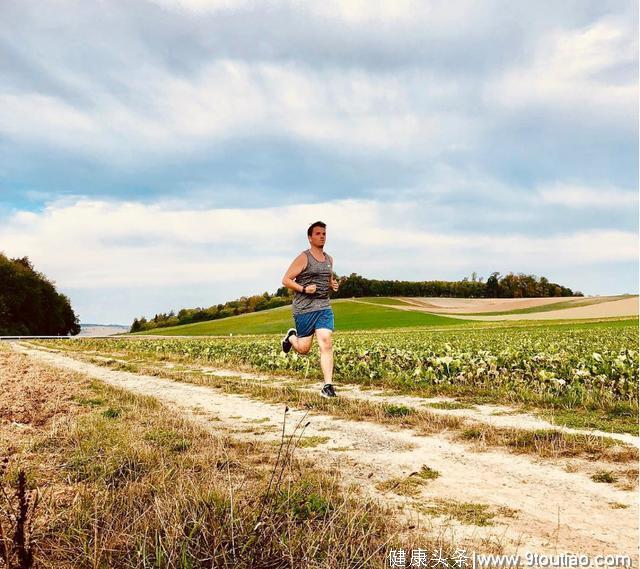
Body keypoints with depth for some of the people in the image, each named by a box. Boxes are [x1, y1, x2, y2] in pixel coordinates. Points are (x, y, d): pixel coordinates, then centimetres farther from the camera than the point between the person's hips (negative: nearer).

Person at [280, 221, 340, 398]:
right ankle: (291, 337, 40)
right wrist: (304, 289, -18)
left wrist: (333, 285, 7)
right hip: (304, 308, -4)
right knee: (304, 349, 5)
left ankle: (328, 386, -9)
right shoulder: (303, 258, -5)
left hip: (324, 307, 4)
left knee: (326, 344, -10)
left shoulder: (329, 259, 14)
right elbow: (286, 280, -6)